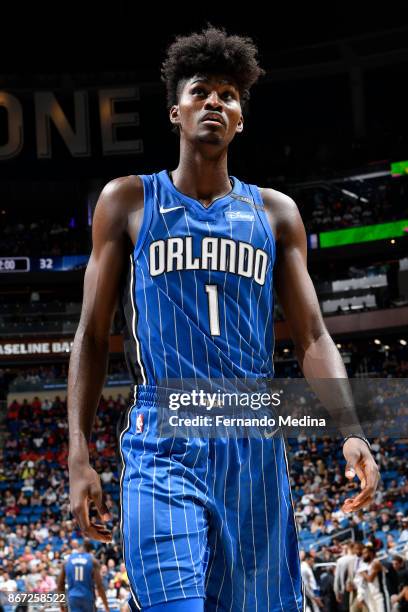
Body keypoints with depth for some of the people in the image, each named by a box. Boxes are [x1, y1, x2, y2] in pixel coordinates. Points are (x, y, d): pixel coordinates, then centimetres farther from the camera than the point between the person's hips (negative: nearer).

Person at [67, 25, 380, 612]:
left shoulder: (275, 213, 12)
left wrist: (352, 432, -7)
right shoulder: (128, 201, 6)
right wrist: (79, 456, -3)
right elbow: (92, 335, 6)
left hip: (256, 450, 3)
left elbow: (312, 338, 9)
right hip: (163, 446, -3)